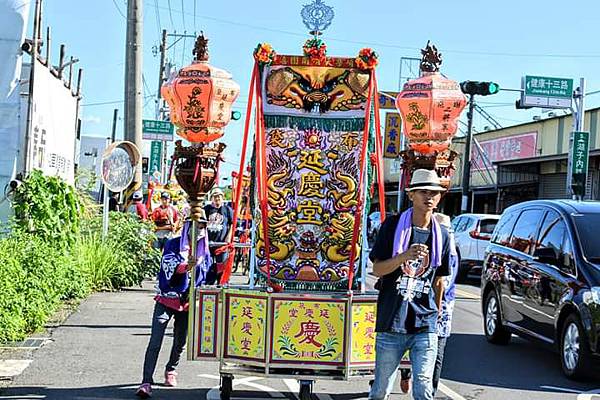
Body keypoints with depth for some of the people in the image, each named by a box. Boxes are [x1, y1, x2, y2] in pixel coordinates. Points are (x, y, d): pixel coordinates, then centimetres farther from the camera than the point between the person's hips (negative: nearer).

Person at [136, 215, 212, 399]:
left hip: (188, 303, 4)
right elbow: (169, 267, -17)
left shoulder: (204, 250, 9)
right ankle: (146, 382, -15)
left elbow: (204, 277, 17)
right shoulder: (173, 244, -3)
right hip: (166, 299, -4)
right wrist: (188, 265, -33)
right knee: (155, 342, -13)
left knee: (180, 342, 12)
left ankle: (171, 370, 38)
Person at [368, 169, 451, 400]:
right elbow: (377, 269, -5)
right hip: (391, 322, -2)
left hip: (425, 324, 2)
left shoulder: (441, 235, 9)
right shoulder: (393, 226, 0)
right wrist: (405, 256, -20)